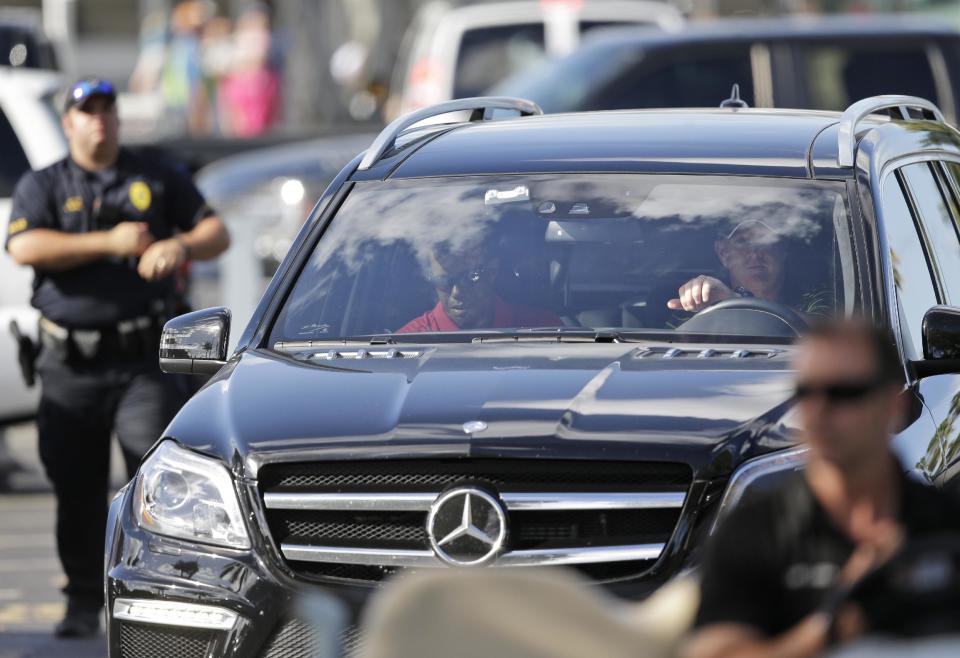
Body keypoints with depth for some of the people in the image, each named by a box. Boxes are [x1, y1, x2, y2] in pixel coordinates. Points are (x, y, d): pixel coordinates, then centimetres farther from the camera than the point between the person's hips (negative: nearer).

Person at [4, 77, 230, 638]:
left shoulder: (157, 179, 13)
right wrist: (109, 242, -14)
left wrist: (181, 245, -14)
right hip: (71, 366, 0)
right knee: (77, 491, 4)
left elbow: (217, 233, 9)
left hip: (145, 363, 0)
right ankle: (84, 603, 15)